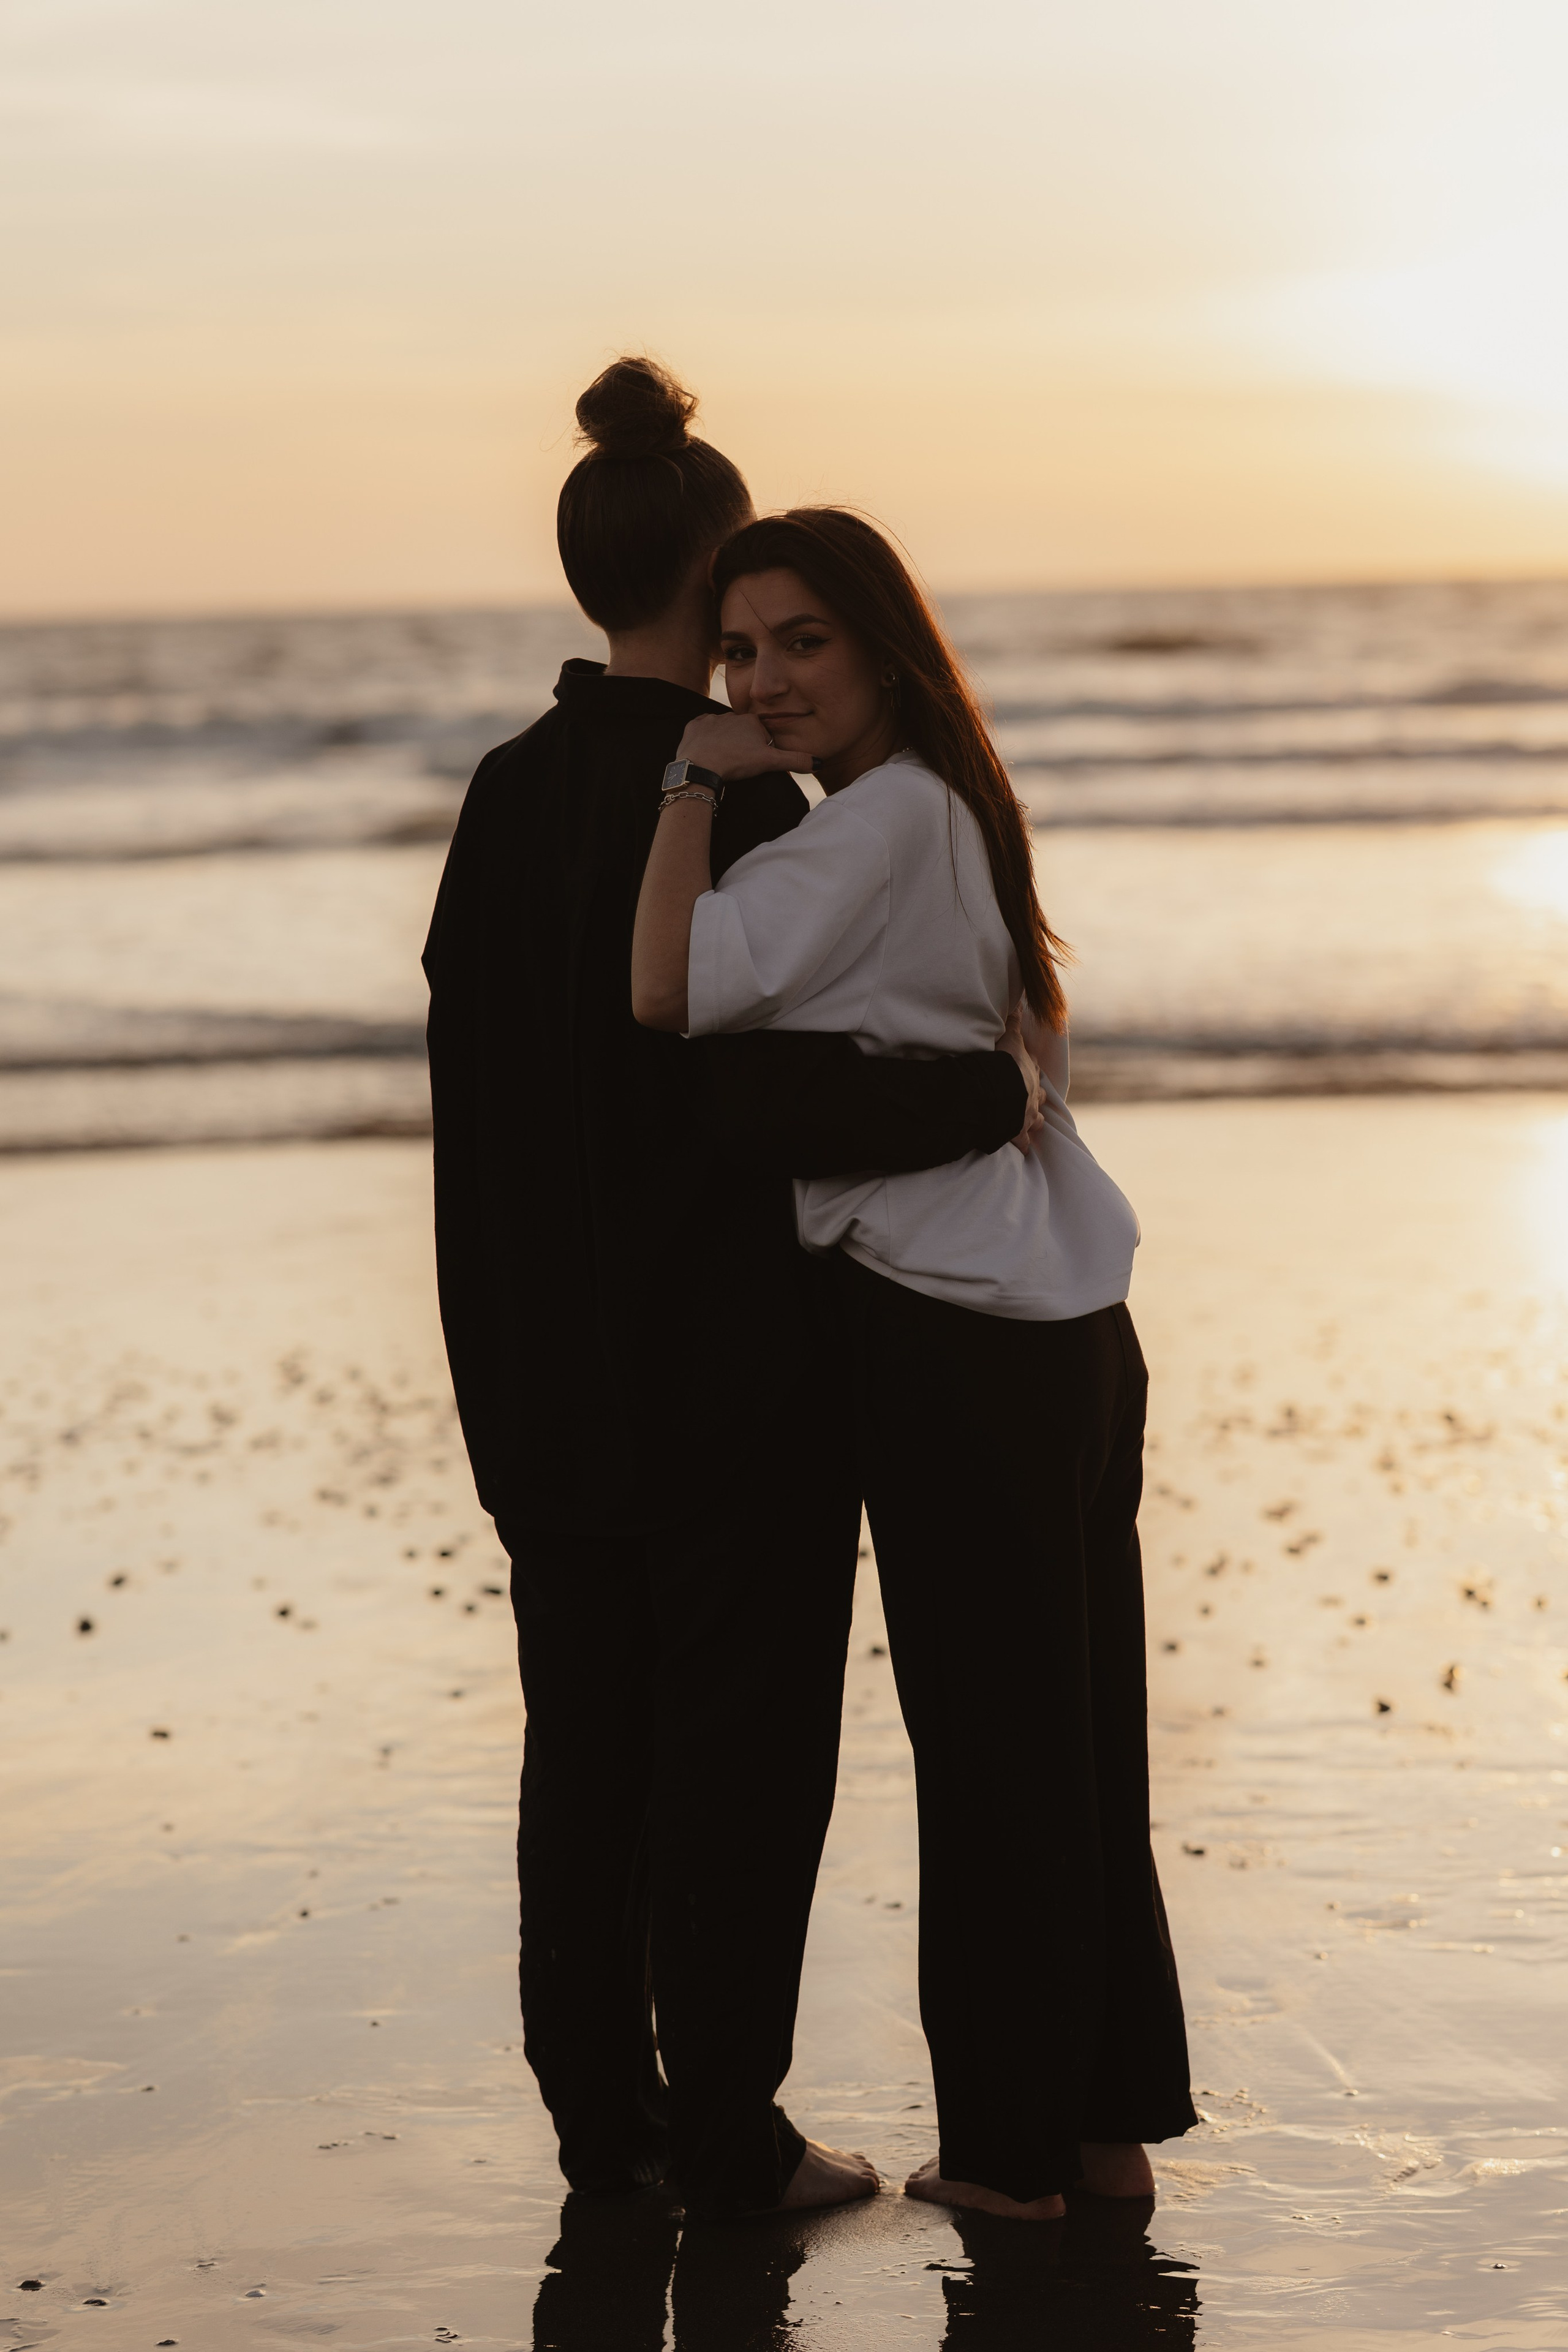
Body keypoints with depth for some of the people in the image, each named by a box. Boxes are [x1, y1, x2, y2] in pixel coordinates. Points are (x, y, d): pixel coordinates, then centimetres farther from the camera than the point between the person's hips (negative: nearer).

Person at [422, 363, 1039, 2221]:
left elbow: (480, 1078, 10)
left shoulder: (509, 795, 5)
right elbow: (778, 1095, -26)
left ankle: (599, 2116, 22)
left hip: (554, 1373, 7)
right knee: (741, 1753, 4)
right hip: (738, 1368, -7)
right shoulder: (728, 798, -17)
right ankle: (725, 2134, 11)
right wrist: (997, 1091, -14)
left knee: (588, 1742, 14)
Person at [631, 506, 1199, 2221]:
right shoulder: (950, 808, 15)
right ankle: (1111, 2118, 22)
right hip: (1064, 1329, 9)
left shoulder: (886, 818, -16)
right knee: (1079, 1738, 14)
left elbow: (670, 987, -26)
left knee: (986, 1750, 1)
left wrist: (702, 780, -16)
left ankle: (1013, 2146, 11)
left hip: (954, 1352, -9)